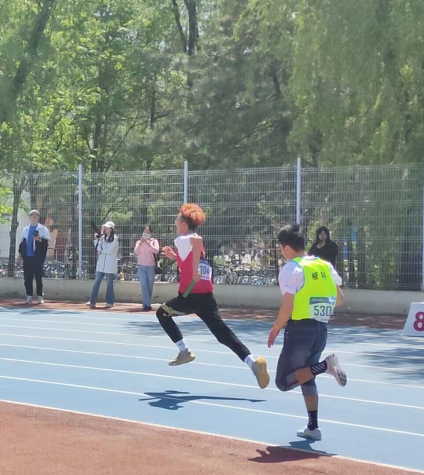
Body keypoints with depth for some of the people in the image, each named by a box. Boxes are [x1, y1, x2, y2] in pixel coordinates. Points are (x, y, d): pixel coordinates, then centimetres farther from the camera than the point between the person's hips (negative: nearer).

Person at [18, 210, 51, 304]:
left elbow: (47, 242, 0)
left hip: (38, 257, -3)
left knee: (38, 277, -2)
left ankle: (40, 296, 3)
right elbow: (22, 243, 18)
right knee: (27, 277, 1)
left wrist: (40, 240, -17)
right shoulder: (25, 229, 17)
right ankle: (29, 296, 5)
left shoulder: (43, 229, 6)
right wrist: (21, 254, 8)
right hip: (27, 257, 3)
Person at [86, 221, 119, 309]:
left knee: (109, 283, 2)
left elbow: (110, 250, -13)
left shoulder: (114, 238, -6)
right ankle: (92, 301, 0)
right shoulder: (102, 237, 11)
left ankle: (110, 302, 11)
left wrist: (101, 251, -2)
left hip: (110, 265, -5)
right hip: (101, 263, 5)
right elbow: (98, 248, 4)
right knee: (97, 282, 0)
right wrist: (96, 239, -4)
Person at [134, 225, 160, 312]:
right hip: (141, 266, 1)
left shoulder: (154, 241, 3)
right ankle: (147, 304, -12)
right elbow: (136, 252, -6)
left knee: (149, 286, 6)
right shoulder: (139, 242, 7)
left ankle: (146, 304, 18)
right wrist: (141, 243, -16)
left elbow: (156, 251, -13)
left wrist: (148, 243, -19)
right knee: (144, 286, -9)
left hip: (151, 266, -1)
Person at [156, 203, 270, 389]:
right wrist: (175, 257, 29)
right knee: (223, 334, 1)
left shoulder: (181, 240, -4)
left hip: (191, 295, -7)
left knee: (162, 313, 19)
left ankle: (184, 352, 14)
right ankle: (253, 362, -18)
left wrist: (194, 269, -27)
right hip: (207, 295, 7)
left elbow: (197, 239, -30)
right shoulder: (194, 242, 20)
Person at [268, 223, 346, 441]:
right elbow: (339, 299, 13)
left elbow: (288, 307, -16)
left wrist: (275, 329, -2)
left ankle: (325, 365, -18)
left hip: (300, 329, -7)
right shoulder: (325, 265, 8)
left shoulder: (290, 269, -11)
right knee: (306, 377, 22)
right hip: (321, 329, 7)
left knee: (284, 381, 2)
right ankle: (313, 427, 17)